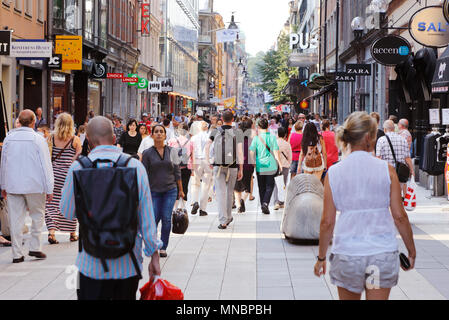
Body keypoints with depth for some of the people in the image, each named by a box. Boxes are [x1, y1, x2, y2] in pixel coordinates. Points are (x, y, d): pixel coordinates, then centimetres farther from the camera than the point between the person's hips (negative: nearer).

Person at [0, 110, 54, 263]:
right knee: (37, 215, 13)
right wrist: (49, 189, -2)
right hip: (34, 186, -3)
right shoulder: (38, 139, -8)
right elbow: (46, 165, -7)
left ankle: (17, 254, 8)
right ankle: (35, 248, 10)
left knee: (16, 219, 5)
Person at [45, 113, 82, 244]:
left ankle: (51, 231, -9)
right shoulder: (75, 140, -4)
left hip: (54, 173, 1)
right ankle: (72, 233, 17)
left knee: (52, 203, 4)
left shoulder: (52, 138, -1)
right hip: (69, 174, -1)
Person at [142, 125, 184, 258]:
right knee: (154, 219, -4)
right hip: (154, 191, -1)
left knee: (166, 219, -4)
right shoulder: (147, 153, 0)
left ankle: (163, 248, 8)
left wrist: (180, 190, 10)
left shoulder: (171, 151, 5)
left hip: (170, 190, 1)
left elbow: (177, 172, 10)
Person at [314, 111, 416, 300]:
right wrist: (411, 250, 10)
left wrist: (321, 257, 10)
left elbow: (327, 221, -2)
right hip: (383, 252, -1)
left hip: (346, 253, 1)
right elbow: (399, 217, -4)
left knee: (348, 297, 18)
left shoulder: (334, 173, -3)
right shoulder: (386, 170, -5)